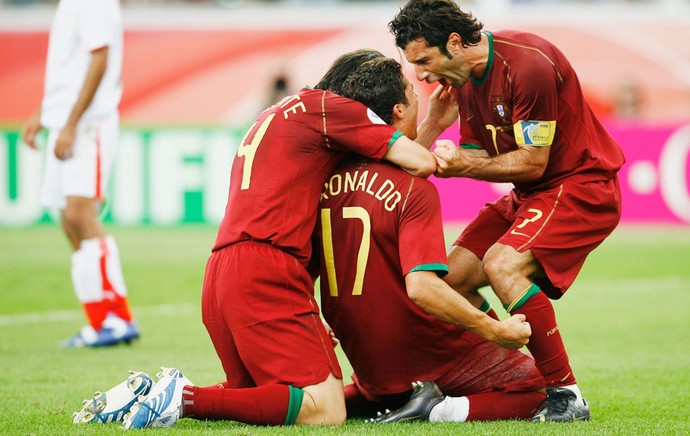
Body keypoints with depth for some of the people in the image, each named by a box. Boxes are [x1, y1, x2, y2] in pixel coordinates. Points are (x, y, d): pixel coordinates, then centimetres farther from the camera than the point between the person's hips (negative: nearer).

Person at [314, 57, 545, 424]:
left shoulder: (330, 178, -1)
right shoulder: (417, 190, -21)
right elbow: (422, 286, -30)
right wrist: (497, 330, -25)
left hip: (367, 363, 7)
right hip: (428, 357, -7)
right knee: (531, 384, 9)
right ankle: (446, 410, -13)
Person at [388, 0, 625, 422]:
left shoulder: (528, 64, -24)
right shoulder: (463, 79, 5)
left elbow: (532, 162, -22)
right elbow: (478, 157, 5)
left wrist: (462, 166, -26)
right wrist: (436, 124, -9)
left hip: (582, 186, -10)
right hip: (530, 196, 10)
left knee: (502, 265, -29)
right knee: (453, 277, 1)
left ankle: (566, 397, -21)